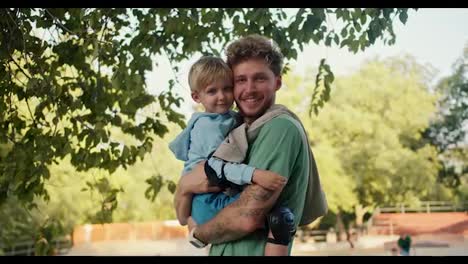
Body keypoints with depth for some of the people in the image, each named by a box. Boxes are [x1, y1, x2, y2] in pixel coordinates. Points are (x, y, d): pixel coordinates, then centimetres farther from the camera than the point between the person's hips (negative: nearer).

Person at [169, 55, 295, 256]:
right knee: (281, 215, -25)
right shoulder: (208, 125, -14)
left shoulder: (231, 118, 13)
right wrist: (255, 175, -37)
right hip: (211, 203, -9)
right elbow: (219, 165, -25)